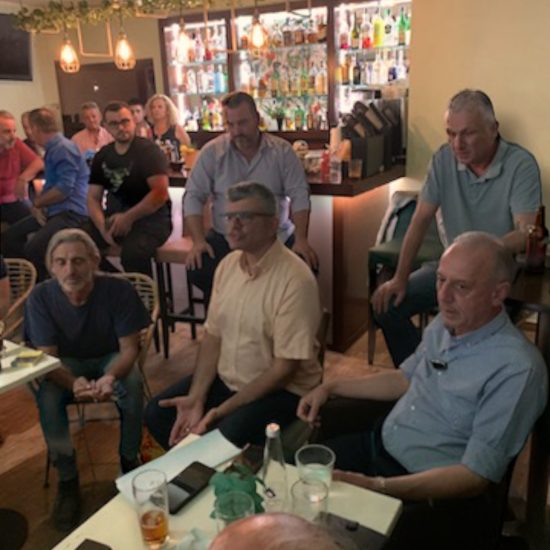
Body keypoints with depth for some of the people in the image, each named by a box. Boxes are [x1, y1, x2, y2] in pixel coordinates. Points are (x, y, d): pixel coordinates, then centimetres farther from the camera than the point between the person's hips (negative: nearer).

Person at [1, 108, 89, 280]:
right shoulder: (52, 149, 20)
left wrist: (36, 203, -5)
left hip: (71, 213, -11)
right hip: (54, 211, 11)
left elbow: (65, 189, -21)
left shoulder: (63, 149, -13)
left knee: (33, 249, -29)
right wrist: (38, 206, 2)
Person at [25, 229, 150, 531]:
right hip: (66, 364, 1)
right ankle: (67, 478, -7)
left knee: (132, 386, -32)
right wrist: (74, 383, -43)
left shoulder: (119, 290, -25)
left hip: (110, 358, -1)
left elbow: (129, 348, -20)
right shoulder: (40, 297, -22)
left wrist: (111, 376, -43)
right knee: (47, 397, -29)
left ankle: (130, 463, -5)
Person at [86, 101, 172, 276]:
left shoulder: (148, 150, -7)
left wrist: (129, 218, -20)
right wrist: (103, 226, -11)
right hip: (116, 217, 7)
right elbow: (93, 197, 7)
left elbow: (161, 193, -18)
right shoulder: (102, 156, 10)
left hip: (151, 217, -6)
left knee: (133, 254, -34)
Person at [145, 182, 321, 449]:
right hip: (225, 379, 7)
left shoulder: (295, 279, -23)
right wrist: (196, 398, -10)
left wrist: (222, 410, -22)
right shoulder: (228, 264, 0)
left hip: (281, 390, -7)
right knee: (157, 414, 0)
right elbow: (212, 336, 3)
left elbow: (285, 368, -22)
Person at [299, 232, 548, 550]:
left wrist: (375, 487, -31)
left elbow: (475, 477, -23)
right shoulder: (445, 323, 1)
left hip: (438, 493, -7)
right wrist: (331, 387, 11)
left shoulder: (516, 368, -24)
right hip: (380, 448, 7)